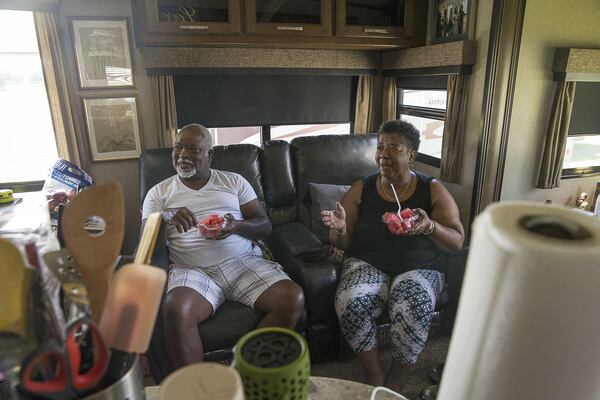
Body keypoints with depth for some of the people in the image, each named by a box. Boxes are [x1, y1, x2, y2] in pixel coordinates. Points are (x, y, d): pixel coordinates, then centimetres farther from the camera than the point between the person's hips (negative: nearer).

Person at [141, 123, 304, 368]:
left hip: (244, 262, 2)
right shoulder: (159, 192, 13)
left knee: (293, 299, -23)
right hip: (192, 271, -1)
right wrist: (165, 219, -17)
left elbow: (264, 225, 9)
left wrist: (236, 226, -14)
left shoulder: (234, 181, 14)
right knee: (176, 311, -35)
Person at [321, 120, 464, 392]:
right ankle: (375, 376, -3)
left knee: (413, 310, -32)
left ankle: (395, 383, -3)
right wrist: (339, 229, -21)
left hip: (419, 269, 0)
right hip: (367, 265, 1)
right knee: (350, 305, -30)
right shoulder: (361, 190, 3)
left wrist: (430, 226, -24)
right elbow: (342, 243, 4)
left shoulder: (433, 191, 1)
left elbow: (457, 242, -2)